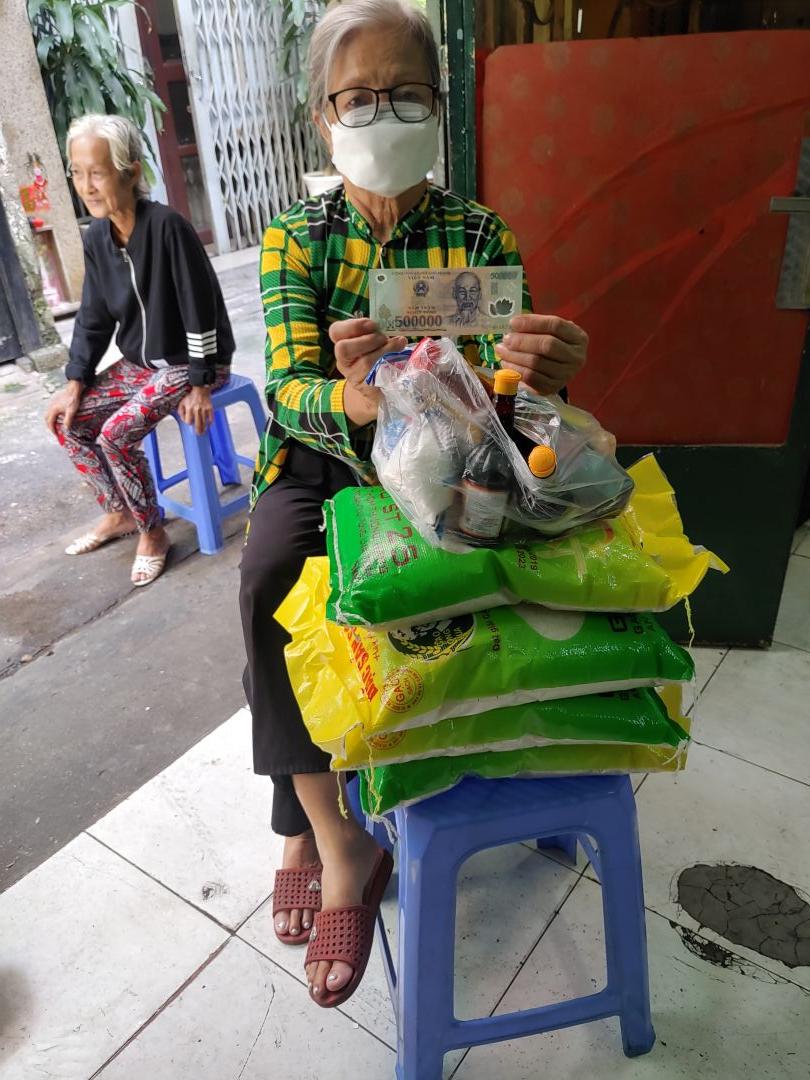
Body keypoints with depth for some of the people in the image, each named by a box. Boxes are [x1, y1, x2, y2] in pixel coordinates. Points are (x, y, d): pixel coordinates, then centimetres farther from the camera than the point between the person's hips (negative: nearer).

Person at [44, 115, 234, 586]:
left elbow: (200, 308, -21)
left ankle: (152, 531, 1)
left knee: (117, 433, -22)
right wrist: (76, 382, -1)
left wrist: (201, 384, -21)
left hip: (190, 361, -7)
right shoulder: (96, 238, -1)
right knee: (67, 420, -2)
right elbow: (94, 318, 6)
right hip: (138, 362, 8)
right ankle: (119, 512, 17)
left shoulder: (167, 226, -22)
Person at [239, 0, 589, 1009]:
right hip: (319, 460, 1)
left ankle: (307, 828, 0)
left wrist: (537, 373, -36)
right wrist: (357, 399, -39)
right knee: (268, 585, -28)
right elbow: (291, 388, -15)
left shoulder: (478, 236, 0)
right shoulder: (296, 239, -1)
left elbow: (509, 377, -10)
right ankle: (340, 846, -12)